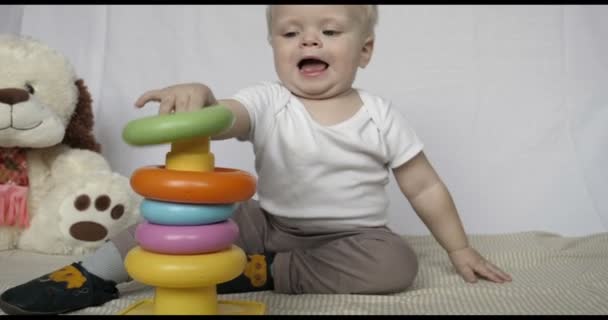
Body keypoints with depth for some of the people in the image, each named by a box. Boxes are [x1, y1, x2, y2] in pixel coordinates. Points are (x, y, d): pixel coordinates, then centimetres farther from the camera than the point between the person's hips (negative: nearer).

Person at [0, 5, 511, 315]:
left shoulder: (382, 117, -8)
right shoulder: (268, 103, -10)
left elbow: (425, 187, -1)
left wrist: (460, 249, 1)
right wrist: (197, 96, -56)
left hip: (351, 237, 0)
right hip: (268, 223, 0)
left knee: (397, 262, -29)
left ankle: (262, 273, -23)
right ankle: (96, 272, -2)